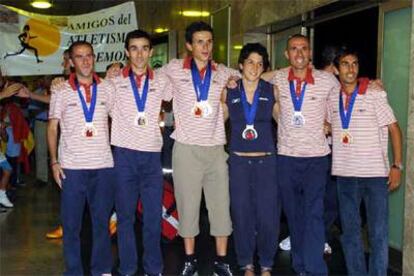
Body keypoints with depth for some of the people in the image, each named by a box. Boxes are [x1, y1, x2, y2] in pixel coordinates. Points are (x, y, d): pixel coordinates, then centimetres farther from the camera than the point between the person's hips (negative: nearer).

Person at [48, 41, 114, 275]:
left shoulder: (108, 88, 7)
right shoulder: (61, 91, 3)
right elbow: (52, 127, 5)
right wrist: (54, 161, -2)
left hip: (103, 165, 1)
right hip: (71, 167, -1)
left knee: (102, 220, 9)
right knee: (71, 222, 4)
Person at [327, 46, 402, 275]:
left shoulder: (375, 95, -5)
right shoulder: (332, 98, 6)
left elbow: (394, 129, -3)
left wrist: (397, 166, -8)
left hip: (375, 174, -4)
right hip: (344, 174, 4)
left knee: (378, 233, 0)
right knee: (350, 231, 12)